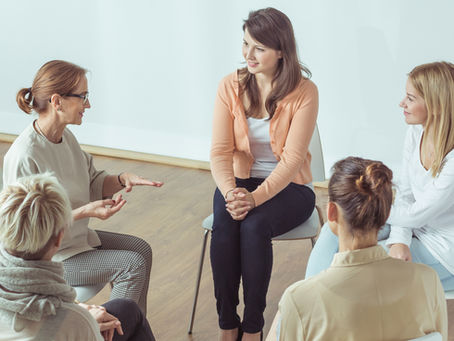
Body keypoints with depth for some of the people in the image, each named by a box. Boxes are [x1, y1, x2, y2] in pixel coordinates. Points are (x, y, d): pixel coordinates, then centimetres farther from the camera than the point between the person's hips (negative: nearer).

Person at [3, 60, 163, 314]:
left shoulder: (65, 137, -1)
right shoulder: (24, 157, -28)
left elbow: (93, 184, 10)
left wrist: (121, 180, -10)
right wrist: (84, 212, -31)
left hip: (75, 235, 9)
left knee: (141, 249, 9)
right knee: (132, 264, -13)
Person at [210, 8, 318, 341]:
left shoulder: (304, 92, -13)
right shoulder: (231, 86, -4)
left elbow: (292, 158, -17)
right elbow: (220, 150, -9)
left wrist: (256, 198, -30)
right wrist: (230, 192, -28)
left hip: (288, 185, -2)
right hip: (240, 179, 3)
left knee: (253, 225, -32)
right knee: (223, 225, -29)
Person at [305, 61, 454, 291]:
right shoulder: (416, 132, -4)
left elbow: (416, 215, -22)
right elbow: (405, 193, 0)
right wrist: (399, 241, -16)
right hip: (411, 228, 8)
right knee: (334, 233, -6)